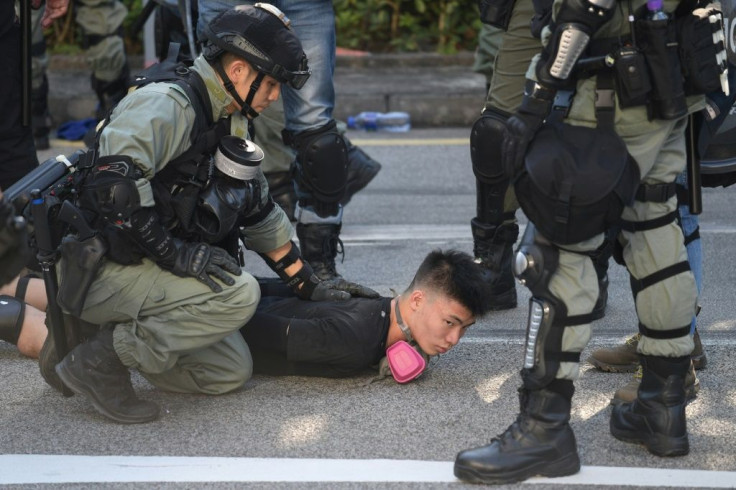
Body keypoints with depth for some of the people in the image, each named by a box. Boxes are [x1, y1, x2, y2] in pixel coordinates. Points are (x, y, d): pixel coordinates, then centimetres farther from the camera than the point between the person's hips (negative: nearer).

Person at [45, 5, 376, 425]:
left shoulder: (228, 125, 14)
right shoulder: (166, 104, -17)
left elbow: (261, 214, 22)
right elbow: (114, 181, -33)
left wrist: (310, 286, 20)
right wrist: (173, 252, -27)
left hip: (140, 268, 10)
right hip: (99, 270, -10)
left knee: (232, 371, 0)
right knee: (239, 293, -25)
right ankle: (101, 360, -15)